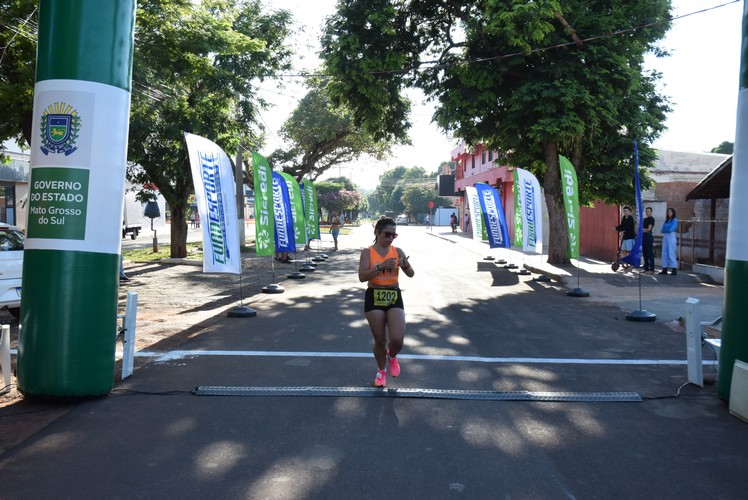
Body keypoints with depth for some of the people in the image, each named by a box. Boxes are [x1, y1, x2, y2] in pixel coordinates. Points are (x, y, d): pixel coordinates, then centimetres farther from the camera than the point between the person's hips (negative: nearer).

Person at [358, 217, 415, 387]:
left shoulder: (397, 251, 3)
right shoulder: (367, 252, -4)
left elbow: (411, 274, 4)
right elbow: (362, 277, -14)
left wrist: (405, 264, -18)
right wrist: (381, 266, -25)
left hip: (394, 297, 2)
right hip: (374, 297, -1)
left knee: (397, 339, -10)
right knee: (379, 340, 8)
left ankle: (392, 356, 27)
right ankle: (381, 370, 33)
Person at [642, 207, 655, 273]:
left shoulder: (651, 219, -6)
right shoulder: (645, 219, 19)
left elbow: (648, 229, -11)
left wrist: (643, 229, 5)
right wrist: (645, 230, -4)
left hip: (649, 236, -8)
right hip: (644, 236, 8)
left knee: (650, 253, -8)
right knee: (645, 253, 9)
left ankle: (651, 269, -7)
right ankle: (646, 268, 14)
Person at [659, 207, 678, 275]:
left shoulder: (674, 220, -4)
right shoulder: (666, 220, 15)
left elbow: (671, 229, -15)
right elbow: (662, 230, 7)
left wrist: (665, 230, -1)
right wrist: (667, 230, -9)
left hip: (671, 237, -7)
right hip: (665, 237, 7)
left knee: (671, 253, -7)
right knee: (664, 253, 5)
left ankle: (674, 270, -4)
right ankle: (665, 269, 8)